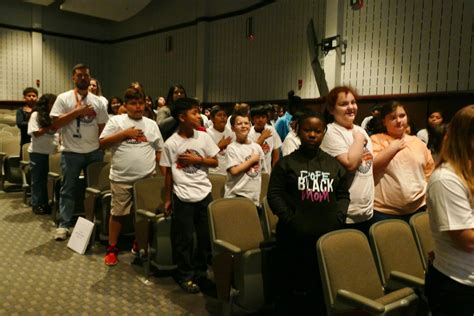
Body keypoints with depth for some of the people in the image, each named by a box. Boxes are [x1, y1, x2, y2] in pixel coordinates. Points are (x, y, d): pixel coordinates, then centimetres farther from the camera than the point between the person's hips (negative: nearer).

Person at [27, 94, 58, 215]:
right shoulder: (36, 115, -5)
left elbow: (55, 132, 11)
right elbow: (36, 133, -13)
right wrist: (50, 127, -17)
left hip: (50, 151, 5)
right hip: (38, 151, -5)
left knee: (46, 178, 11)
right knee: (37, 179, 4)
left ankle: (44, 203, 20)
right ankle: (36, 204, 12)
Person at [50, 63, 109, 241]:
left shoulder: (97, 101, 7)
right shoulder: (63, 98, -3)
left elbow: (103, 126, 12)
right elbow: (55, 123, -11)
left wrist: (101, 144, 3)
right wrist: (78, 111, -16)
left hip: (94, 152, 4)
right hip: (71, 152, -3)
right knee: (68, 190, 4)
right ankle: (64, 225, 12)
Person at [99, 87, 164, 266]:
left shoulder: (151, 124, 7)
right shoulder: (116, 121, -2)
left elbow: (159, 150, 12)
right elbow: (102, 143, -9)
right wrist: (125, 133, -15)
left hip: (147, 178, 3)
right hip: (121, 178, -2)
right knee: (117, 213, 7)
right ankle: (112, 249, 21)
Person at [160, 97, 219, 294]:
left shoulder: (204, 137, 0)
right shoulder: (171, 143, -8)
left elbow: (215, 162, 5)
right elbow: (168, 173, -2)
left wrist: (197, 159, -12)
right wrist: (167, 199, 1)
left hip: (204, 193, 3)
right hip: (183, 197, -3)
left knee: (206, 236, 12)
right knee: (183, 238, 6)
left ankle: (200, 272, 31)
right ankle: (185, 276, 24)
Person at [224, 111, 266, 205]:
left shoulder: (257, 147, 9)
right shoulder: (232, 148, -7)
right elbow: (234, 170, -18)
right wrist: (252, 160, -9)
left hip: (255, 197, 5)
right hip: (236, 196, -5)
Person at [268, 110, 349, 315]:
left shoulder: (334, 164, 10)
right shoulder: (286, 163, -1)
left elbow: (343, 194, 13)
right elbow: (274, 194, -5)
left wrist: (338, 218, -1)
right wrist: (290, 219, -14)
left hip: (327, 235, 3)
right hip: (294, 236, -3)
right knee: (292, 286, 9)